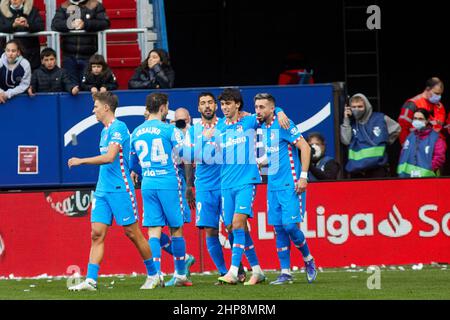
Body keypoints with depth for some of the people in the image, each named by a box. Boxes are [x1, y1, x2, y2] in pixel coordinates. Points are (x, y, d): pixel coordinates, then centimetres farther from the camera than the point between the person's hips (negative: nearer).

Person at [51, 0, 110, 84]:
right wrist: (69, 24, -23)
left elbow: (105, 23, -8)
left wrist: (85, 24, -21)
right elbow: (55, 24, -3)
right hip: (69, 56, 1)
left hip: (88, 56, -1)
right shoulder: (64, 7, 9)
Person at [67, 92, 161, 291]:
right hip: (102, 190, 9)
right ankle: (90, 280, -6)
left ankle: (153, 275, 12)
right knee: (97, 233, -1)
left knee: (132, 233, -1)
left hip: (119, 189, -9)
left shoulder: (118, 128, -13)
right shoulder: (105, 130, 16)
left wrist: (82, 161, -21)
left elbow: (110, 157, -24)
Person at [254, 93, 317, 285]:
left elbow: (305, 147, -13)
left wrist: (303, 176, -17)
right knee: (279, 229, 4)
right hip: (273, 186, 7)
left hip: (290, 185, -7)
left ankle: (308, 260, 12)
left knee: (290, 226, -12)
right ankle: (285, 273, 7)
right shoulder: (261, 129, 11)